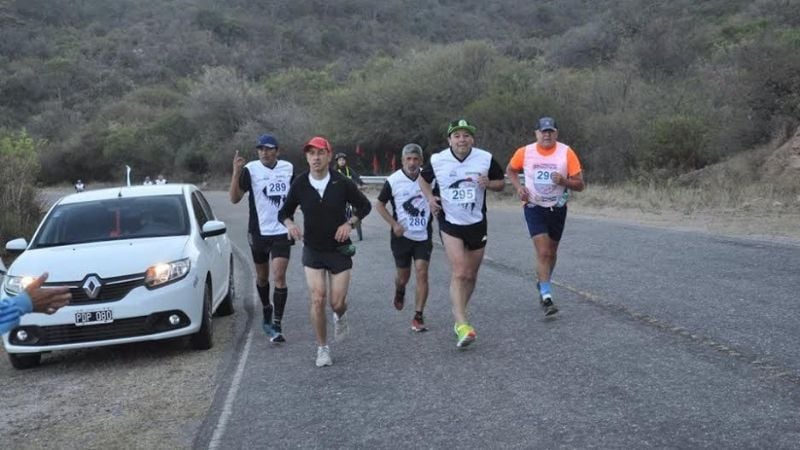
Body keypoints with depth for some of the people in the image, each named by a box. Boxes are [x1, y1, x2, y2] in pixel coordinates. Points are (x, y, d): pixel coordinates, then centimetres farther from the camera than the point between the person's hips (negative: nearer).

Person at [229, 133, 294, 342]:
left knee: (279, 276, -11)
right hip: (259, 231, 0)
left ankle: (277, 325, -9)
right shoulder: (250, 169, -8)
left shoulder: (288, 168, 2)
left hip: (282, 232, 0)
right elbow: (234, 198, -14)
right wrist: (236, 173, -25)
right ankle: (267, 313, 38)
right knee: (262, 276, 14)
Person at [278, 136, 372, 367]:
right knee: (317, 300, -8)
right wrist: (290, 224, -15)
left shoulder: (342, 183, -10)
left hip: (339, 249, -1)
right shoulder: (299, 184, -5)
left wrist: (350, 223, -13)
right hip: (312, 251, 1)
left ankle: (340, 317, 39)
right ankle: (322, 348, 9)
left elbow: (364, 205, 3)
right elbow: (284, 211, 7)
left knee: (337, 303, 0)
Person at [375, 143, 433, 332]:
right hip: (402, 235, 0)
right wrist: (394, 224, -8)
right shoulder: (393, 180, -7)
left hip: (423, 236, 0)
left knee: (422, 274, -10)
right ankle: (399, 292, 47)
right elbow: (379, 204, 2)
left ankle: (418, 317, -3)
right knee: (403, 275, 11)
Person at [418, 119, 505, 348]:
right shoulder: (437, 160, -6)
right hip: (450, 223, -2)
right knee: (459, 273, -17)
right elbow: (423, 178, 13)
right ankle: (462, 325, -21)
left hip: (477, 223, 3)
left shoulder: (486, 158, -5)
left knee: (471, 275, 12)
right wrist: (430, 198, -4)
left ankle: (458, 316, 34)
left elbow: (501, 182, 7)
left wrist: (489, 183, -15)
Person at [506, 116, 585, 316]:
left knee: (551, 252, 15)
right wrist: (518, 187, -5)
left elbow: (579, 185, -7)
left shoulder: (567, 153, -10)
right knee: (543, 252, -15)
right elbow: (510, 170, 13)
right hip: (534, 208, -2)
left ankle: (542, 286, 41)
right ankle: (547, 297, -14)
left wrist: (564, 181, -27)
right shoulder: (524, 152, -7)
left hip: (558, 208, 2)